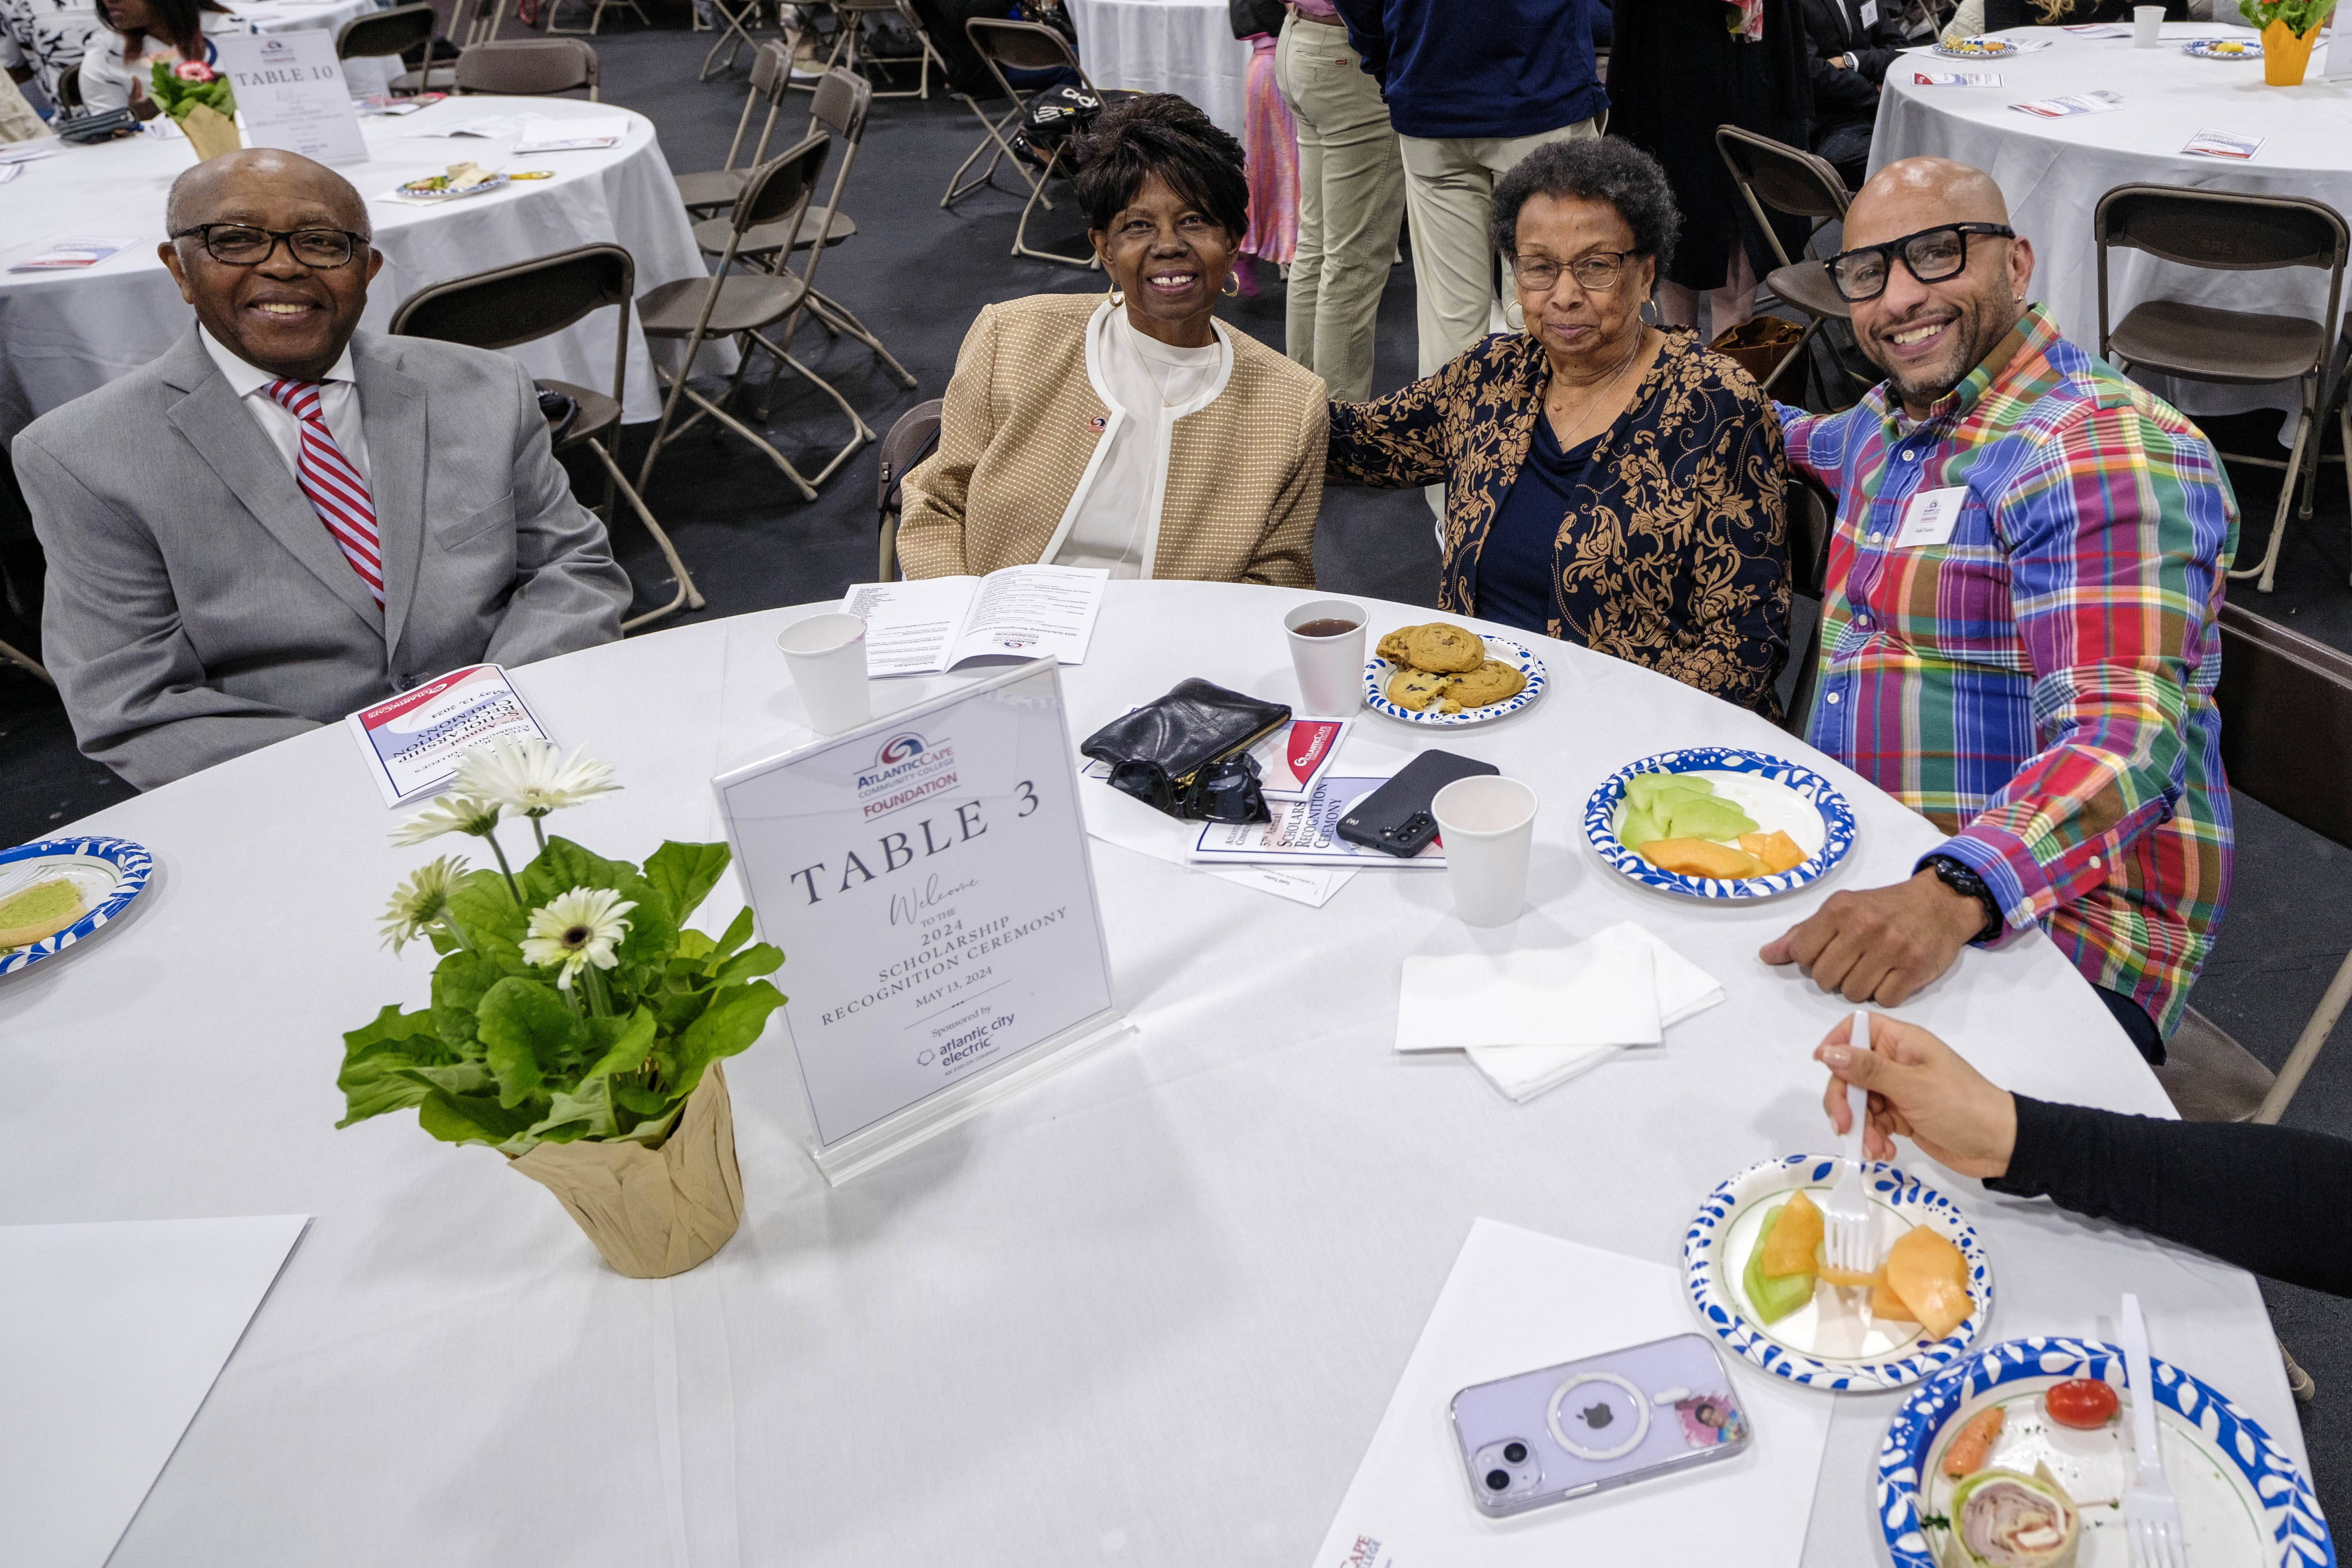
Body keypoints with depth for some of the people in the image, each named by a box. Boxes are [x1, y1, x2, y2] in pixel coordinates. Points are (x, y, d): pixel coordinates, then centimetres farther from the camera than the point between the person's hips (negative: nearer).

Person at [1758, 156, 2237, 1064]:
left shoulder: (2105, 452, -15)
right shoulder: (1891, 418, 13)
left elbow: (2123, 741, -29)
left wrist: (1950, 896, -43)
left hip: (2050, 922, -8)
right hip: (1875, 884, 8)